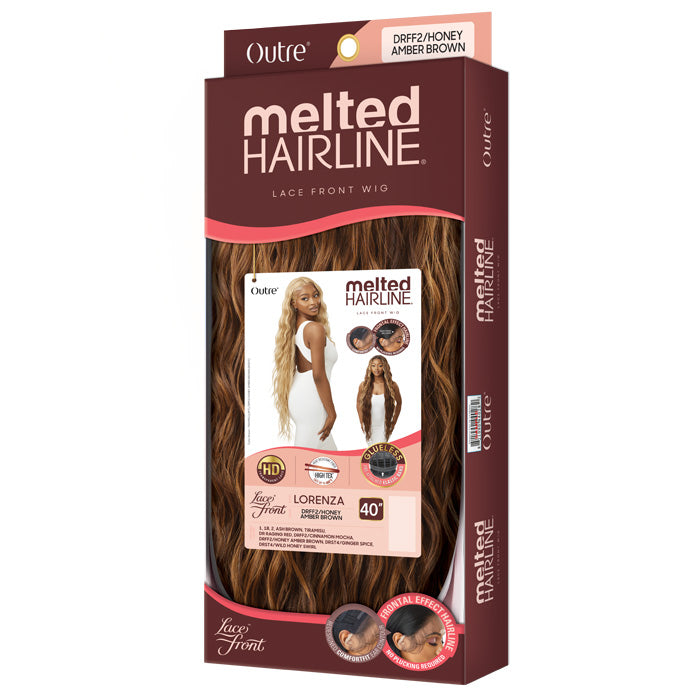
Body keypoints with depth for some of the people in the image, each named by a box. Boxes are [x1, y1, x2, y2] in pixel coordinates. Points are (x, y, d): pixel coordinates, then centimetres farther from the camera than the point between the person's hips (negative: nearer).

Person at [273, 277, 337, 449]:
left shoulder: (295, 328, 11)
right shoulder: (316, 329, -15)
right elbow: (318, 375, -18)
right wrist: (331, 413, -12)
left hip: (298, 394, 9)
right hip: (311, 398, -9)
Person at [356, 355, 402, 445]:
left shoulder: (392, 386, -11)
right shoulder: (364, 385, -8)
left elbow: (399, 403, 5)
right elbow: (359, 403, 8)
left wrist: (394, 422, 4)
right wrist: (361, 422, 6)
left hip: (384, 426, -2)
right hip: (369, 426, 2)